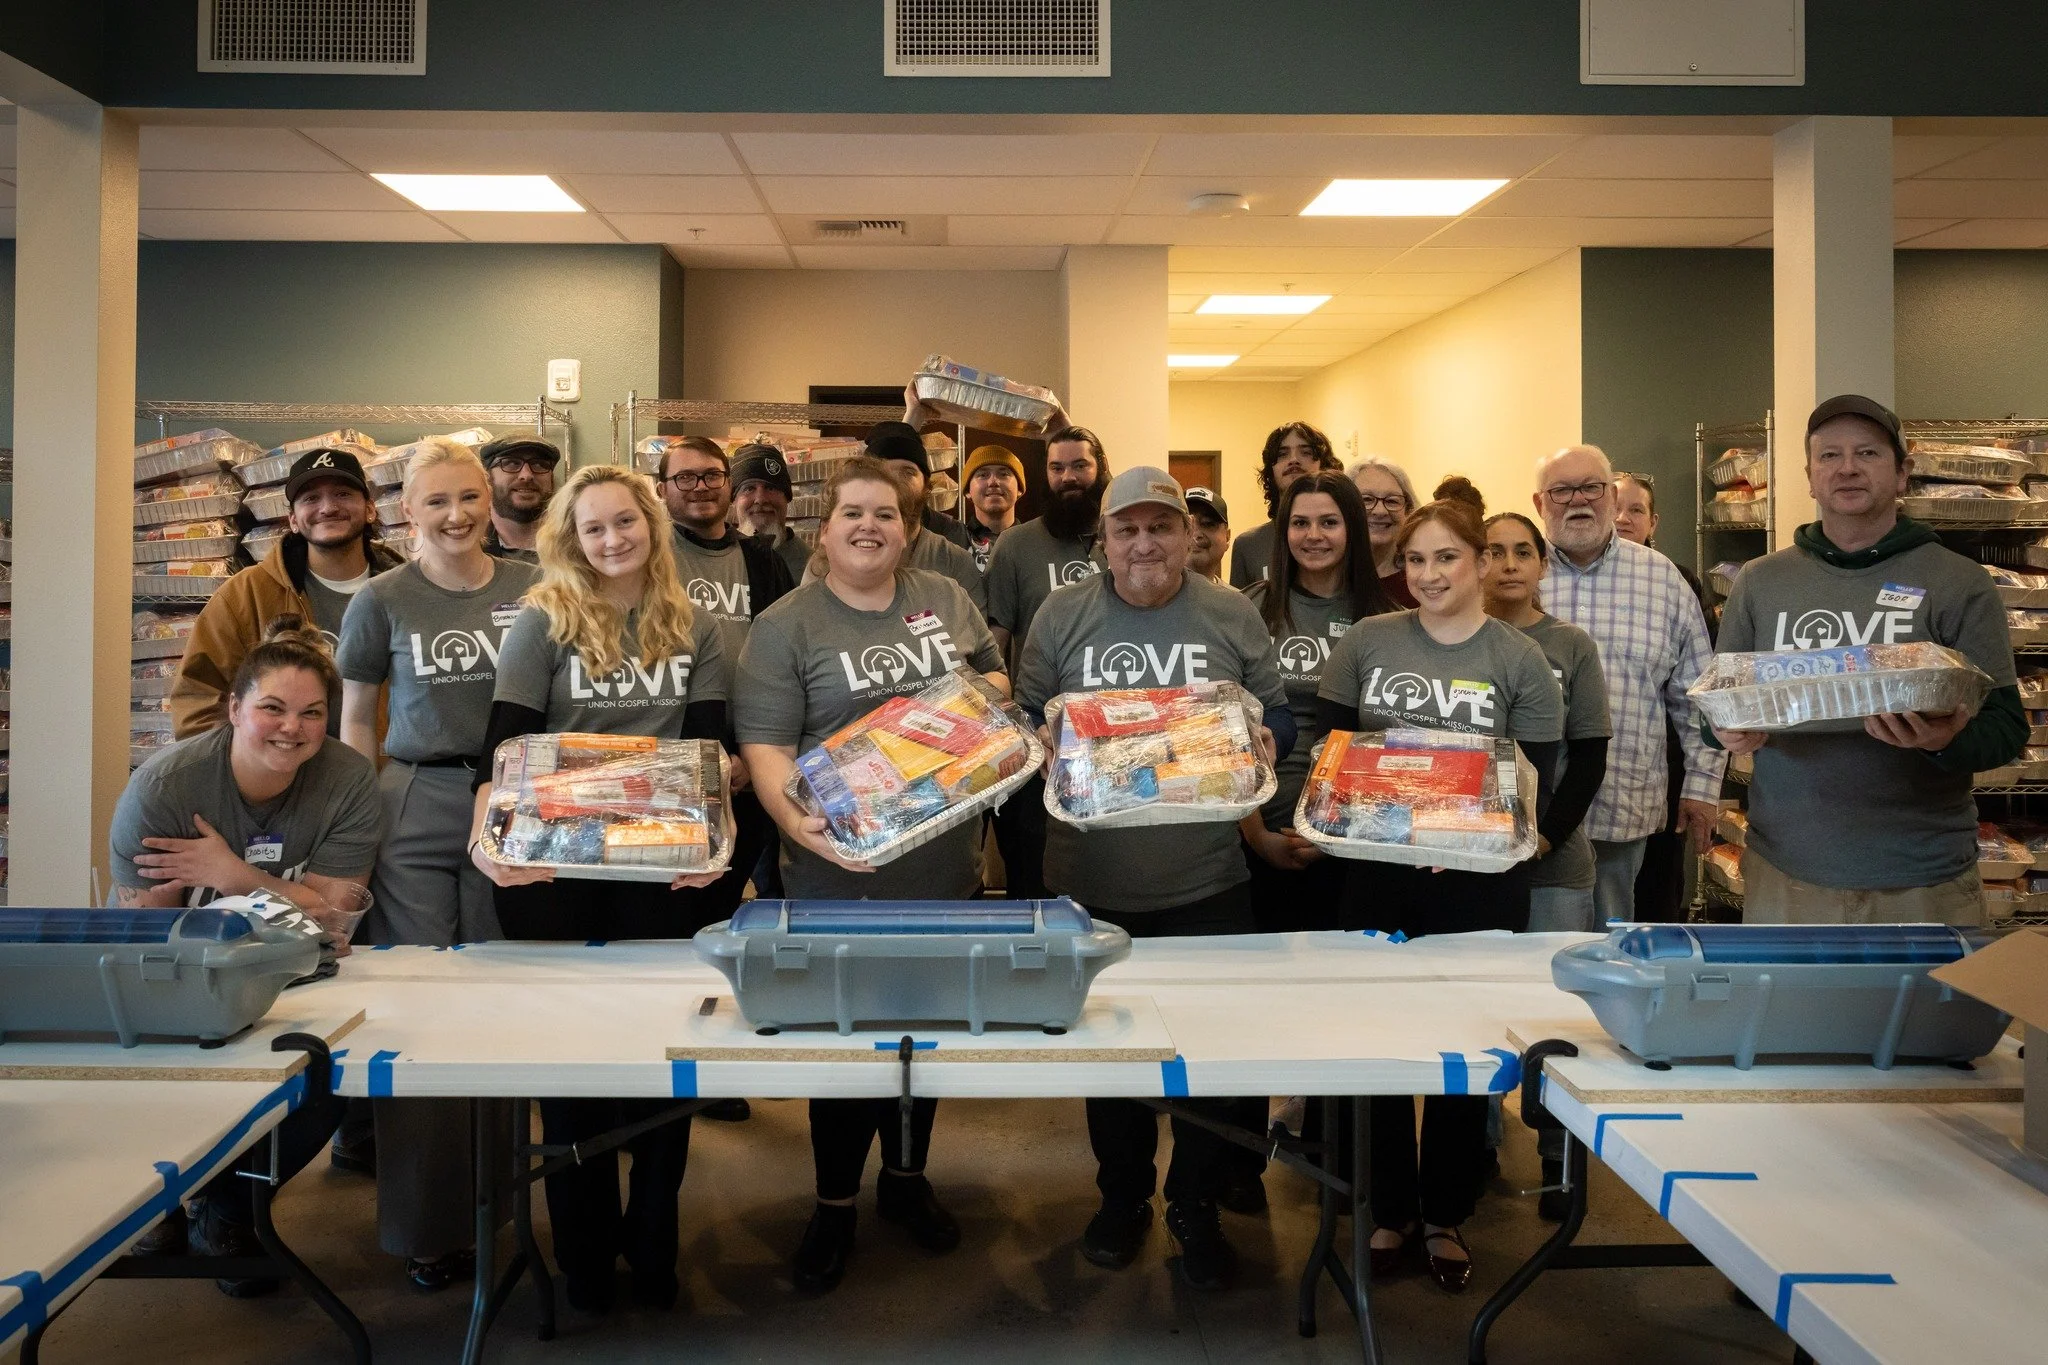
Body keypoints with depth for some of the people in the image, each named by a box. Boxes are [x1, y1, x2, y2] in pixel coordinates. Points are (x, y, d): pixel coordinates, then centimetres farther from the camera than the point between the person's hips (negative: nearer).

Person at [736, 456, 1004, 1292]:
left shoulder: (945, 599, 8)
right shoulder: (786, 626, -5)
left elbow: (994, 673, 19)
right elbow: (765, 746, -12)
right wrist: (797, 822, -29)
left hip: (946, 865, 4)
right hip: (841, 873, -4)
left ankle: (906, 1177, 36)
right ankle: (835, 1203, 25)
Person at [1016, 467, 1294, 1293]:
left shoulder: (1232, 616, 3)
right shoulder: (1062, 614, 2)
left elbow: (1277, 714, 8)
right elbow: (1026, 719, 7)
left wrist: (1264, 744, -13)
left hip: (1207, 879, 0)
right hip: (1092, 876, 1)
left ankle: (1196, 1207, 27)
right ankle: (1121, 1195, 35)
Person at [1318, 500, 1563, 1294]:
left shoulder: (1520, 661, -2)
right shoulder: (1366, 642, 2)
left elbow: (1536, 782, -3)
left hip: (1480, 879, -1)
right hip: (1378, 870, 1)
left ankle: (1445, 1214, 29)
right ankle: (1390, 1209, 27)